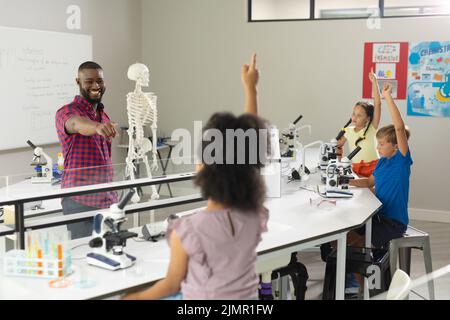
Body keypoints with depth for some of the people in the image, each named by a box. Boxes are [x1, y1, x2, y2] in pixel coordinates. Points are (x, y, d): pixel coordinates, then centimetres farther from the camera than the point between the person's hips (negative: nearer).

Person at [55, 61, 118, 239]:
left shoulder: (103, 114, 16)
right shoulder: (67, 112, -8)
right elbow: (77, 124, -34)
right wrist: (97, 127, -56)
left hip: (108, 199, 7)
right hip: (81, 201, -7)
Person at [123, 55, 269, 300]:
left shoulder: (189, 230, -28)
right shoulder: (254, 215, -17)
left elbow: (172, 284, -12)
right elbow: (248, 147, -7)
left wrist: (136, 297, 7)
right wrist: (250, 88, 2)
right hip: (247, 295, 4)